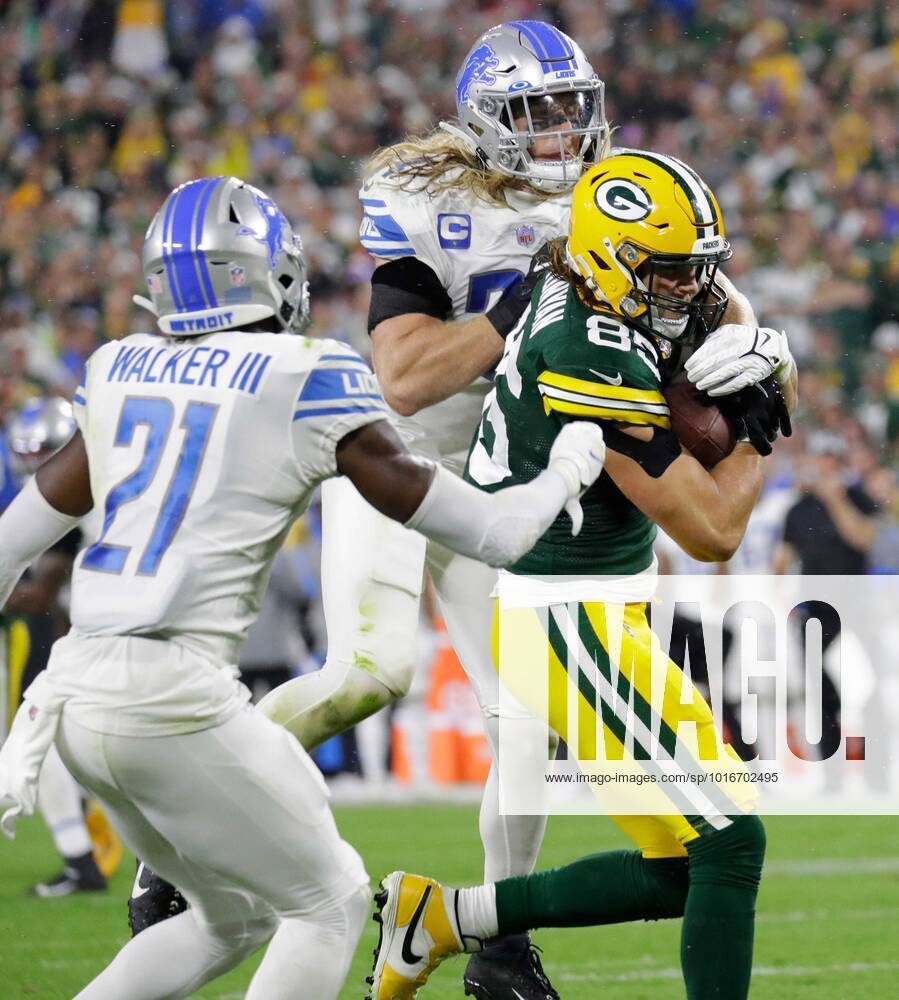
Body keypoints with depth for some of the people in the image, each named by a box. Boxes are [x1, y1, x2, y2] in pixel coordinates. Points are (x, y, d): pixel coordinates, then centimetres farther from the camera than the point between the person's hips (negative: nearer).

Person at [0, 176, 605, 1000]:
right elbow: (496, 535, 1)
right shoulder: (311, 382, -3)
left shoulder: (121, 372, 14)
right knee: (330, 903, 12)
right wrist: (570, 468, 21)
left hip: (76, 687, 7)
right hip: (174, 693, -7)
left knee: (236, 914, 22)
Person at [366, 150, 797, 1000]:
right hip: (573, 631, -10)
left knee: (680, 870, 11)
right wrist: (755, 432, 0)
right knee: (727, 842, -10)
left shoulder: (576, 302, 6)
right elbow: (712, 532, -17)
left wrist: (766, 363, -4)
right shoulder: (595, 363, -22)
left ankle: (445, 917, 18)